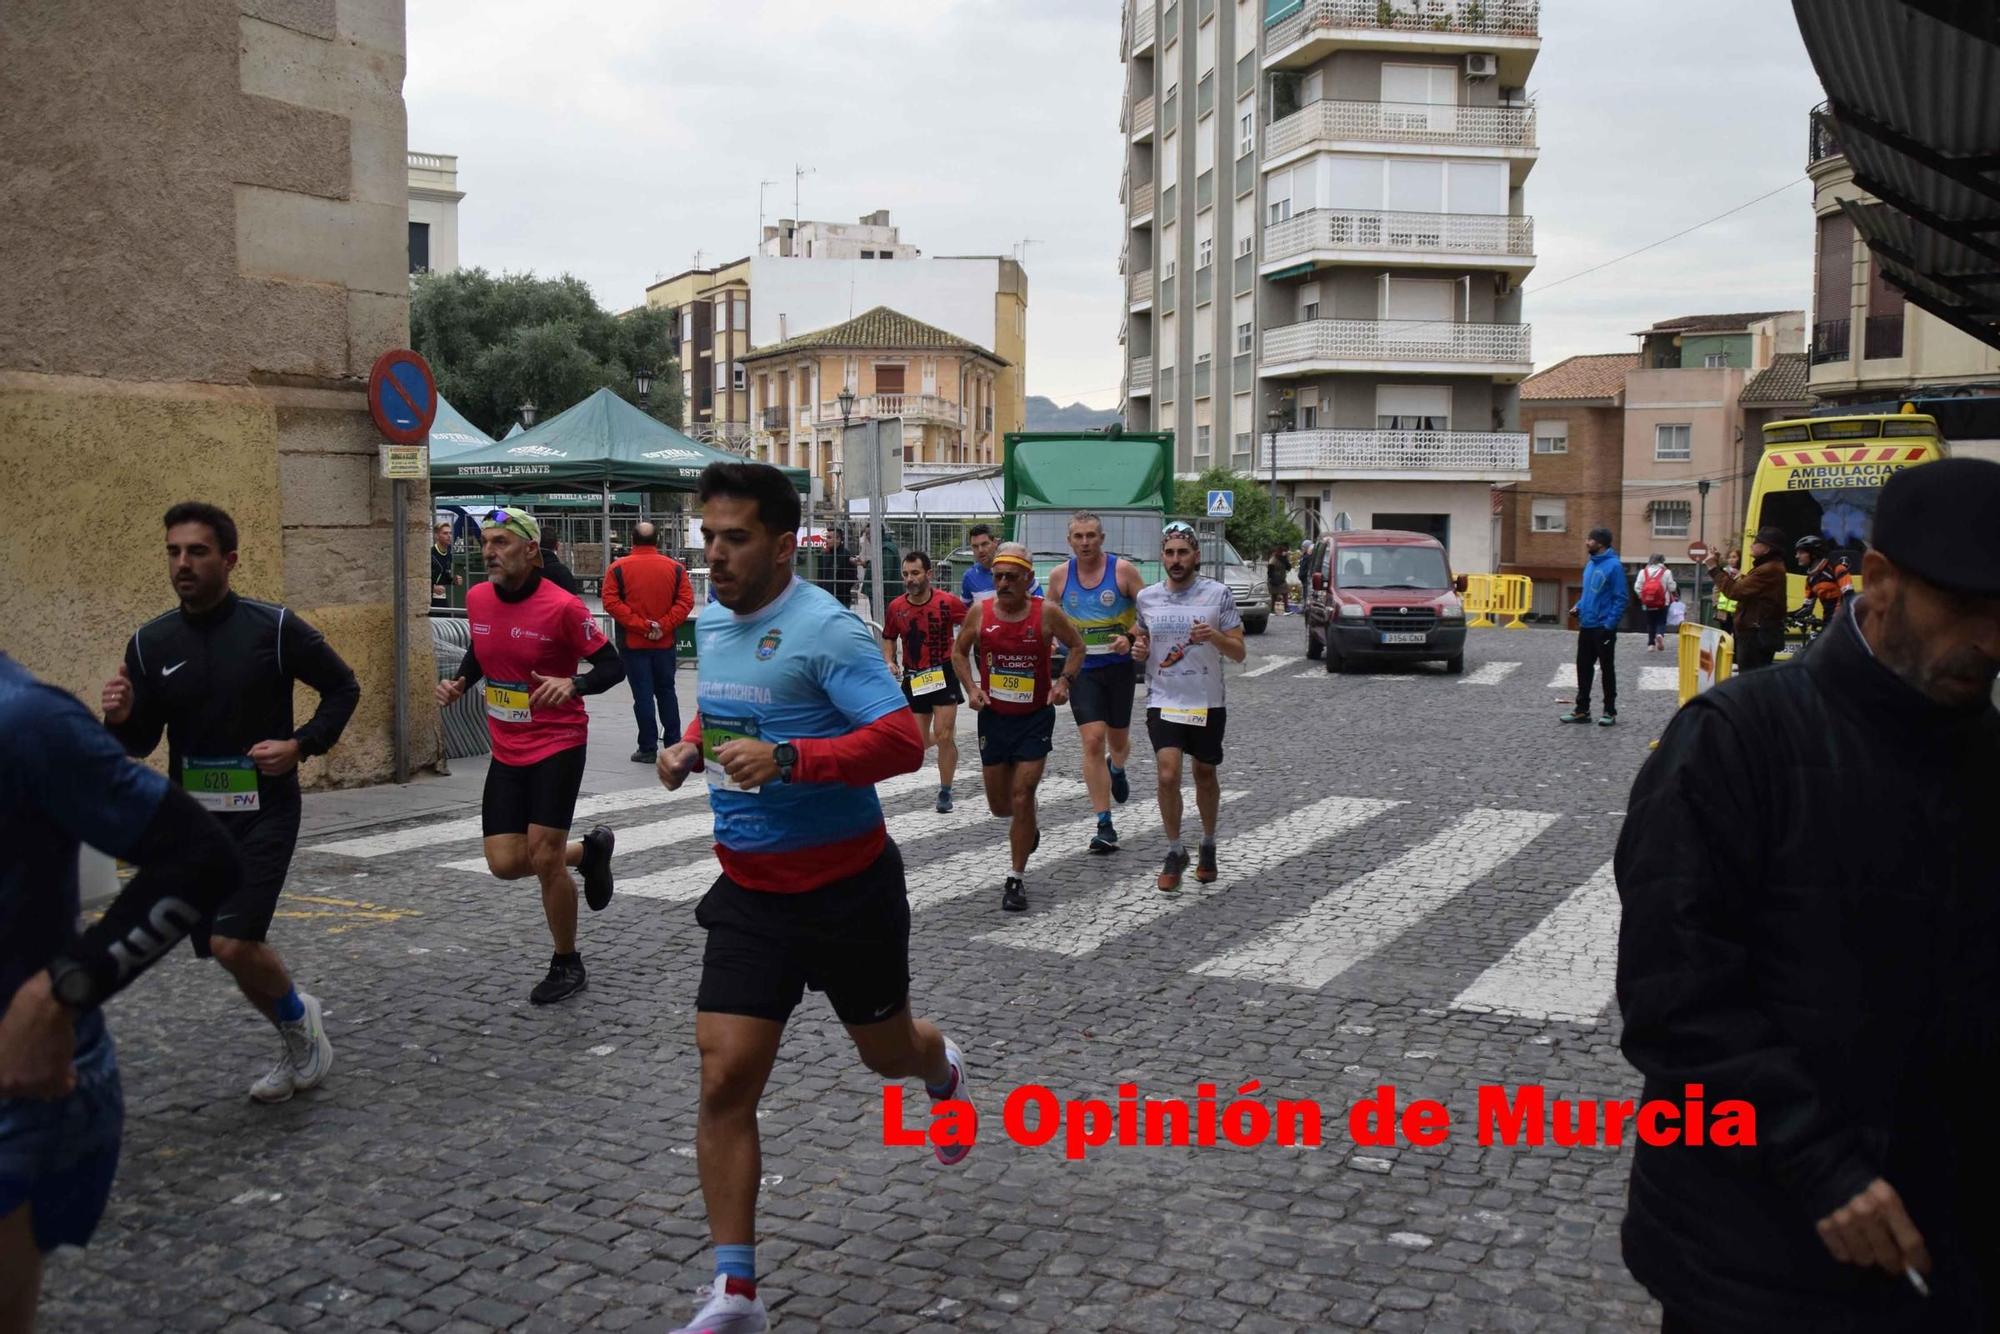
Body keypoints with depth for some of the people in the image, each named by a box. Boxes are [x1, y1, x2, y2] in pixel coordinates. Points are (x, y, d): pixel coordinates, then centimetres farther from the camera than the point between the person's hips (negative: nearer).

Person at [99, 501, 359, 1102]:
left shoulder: (273, 626, -10)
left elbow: (343, 688, 2)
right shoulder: (149, 643, 1)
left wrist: (301, 744, -12)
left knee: (233, 943, -18)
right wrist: (120, 719, -16)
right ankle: (299, 1040, 36)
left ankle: (297, 1017, 13)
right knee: (224, 947, 12)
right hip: (193, 816, 5)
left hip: (264, 810, -5)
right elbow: (141, 743, 6)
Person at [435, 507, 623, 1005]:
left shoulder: (561, 606, -17)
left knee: (544, 858, -8)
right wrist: (459, 683, 3)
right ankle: (588, 849, 31)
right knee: (505, 863, 1)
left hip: (558, 745, -6)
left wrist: (573, 686, -29)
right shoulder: (477, 598, 1)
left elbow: (613, 665, -11)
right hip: (506, 752, 6)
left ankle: (567, 965, 14)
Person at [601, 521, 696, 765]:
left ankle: (648, 749, 2)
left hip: (633, 643, -2)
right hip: (665, 643, 2)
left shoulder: (618, 568, -5)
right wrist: (663, 626, -10)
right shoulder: (675, 567, 0)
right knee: (666, 692, 15)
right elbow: (686, 600, -7)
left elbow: (611, 602, -13)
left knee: (643, 695, 1)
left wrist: (640, 625, -14)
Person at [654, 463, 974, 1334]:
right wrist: (690, 746, 2)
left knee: (886, 1051, 18)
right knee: (724, 1080, -5)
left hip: (846, 887, -5)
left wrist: (787, 760, -36)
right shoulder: (711, 624, 4)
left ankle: (945, 1073, 57)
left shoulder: (825, 629, -19)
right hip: (750, 892, 5)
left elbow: (902, 739, -26)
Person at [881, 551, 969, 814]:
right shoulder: (896, 607, -2)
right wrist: (889, 662, -4)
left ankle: (945, 793, 7)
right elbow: (889, 639, 13)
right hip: (913, 679, 3)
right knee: (919, 742, 6)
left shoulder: (947, 602, -11)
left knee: (944, 736, -8)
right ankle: (945, 735, 44)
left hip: (944, 675, -3)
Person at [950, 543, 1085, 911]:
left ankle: (1016, 878, 6)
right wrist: (971, 687, -5)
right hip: (993, 717, 3)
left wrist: (1065, 681, -11)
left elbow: (1076, 646, 4)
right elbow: (959, 651, 9)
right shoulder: (980, 612, -7)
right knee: (999, 805, 11)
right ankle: (1030, 822, 47)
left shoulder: (1047, 613, -11)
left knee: (1022, 799, -8)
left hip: (1035, 718, -2)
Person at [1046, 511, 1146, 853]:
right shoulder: (1060, 576, 0)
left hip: (1120, 666, 0)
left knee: (1118, 740, 14)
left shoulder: (1123, 570, -7)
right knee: (1093, 741, -12)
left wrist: (1130, 638, -18)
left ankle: (1117, 769, 54)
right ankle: (1105, 826, -8)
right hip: (1082, 668, 0)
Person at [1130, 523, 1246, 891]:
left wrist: (1214, 636, -24)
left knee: (1205, 776, 13)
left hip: (1207, 704, 0)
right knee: (1168, 776, -14)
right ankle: (1175, 852, 5)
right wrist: (1138, 648, -4)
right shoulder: (1147, 597, 2)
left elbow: (1239, 652, -4)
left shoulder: (1218, 594, -5)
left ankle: (1208, 845, 36)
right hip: (1163, 703, 1)